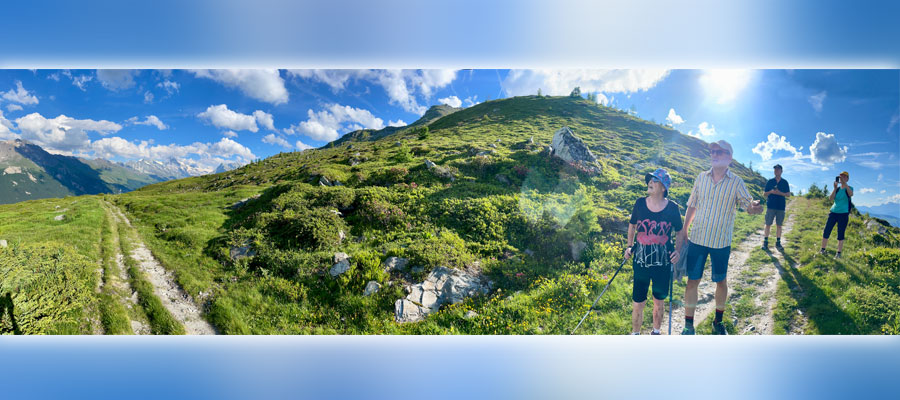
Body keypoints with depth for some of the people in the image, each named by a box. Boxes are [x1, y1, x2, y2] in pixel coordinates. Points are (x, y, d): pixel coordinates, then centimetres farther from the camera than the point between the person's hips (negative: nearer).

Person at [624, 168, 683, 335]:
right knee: (638, 303, 3)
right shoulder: (640, 203, -3)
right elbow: (632, 226, 13)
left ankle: (656, 331, 39)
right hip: (641, 262, 0)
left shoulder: (672, 208, -6)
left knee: (659, 302, 16)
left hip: (663, 264, 0)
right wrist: (629, 246, 5)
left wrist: (678, 250, -7)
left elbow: (680, 232, 7)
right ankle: (635, 334, 24)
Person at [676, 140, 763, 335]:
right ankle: (688, 325, 17)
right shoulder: (701, 177, 3)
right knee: (692, 280, 5)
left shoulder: (736, 182, -5)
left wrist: (755, 207, -35)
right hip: (696, 239, 2)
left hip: (721, 242, -2)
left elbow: (748, 205, -10)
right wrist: (683, 231, 7)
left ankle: (718, 321, 32)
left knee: (721, 281, 12)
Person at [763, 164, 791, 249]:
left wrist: (780, 193, -11)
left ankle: (778, 243, 11)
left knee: (779, 225, 4)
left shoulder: (784, 182, 8)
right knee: (768, 224, -2)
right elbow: (764, 194, 7)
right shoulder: (770, 181, 6)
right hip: (771, 206, -1)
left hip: (781, 207, 1)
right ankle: (765, 242, 4)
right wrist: (771, 192, -13)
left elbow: (788, 194, 7)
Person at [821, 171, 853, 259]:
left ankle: (839, 253, 7)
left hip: (843, 214, -3)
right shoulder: (837, 189, 10)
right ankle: (822, 249, 13)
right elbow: (831, 198, -5)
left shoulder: (849, 188, 0)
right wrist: (835, 188, -14)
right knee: (826, 232, 1)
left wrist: (844, 183, -30)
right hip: (833, 212, 3)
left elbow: (851, 194, -24)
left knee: (840, 235, 0)